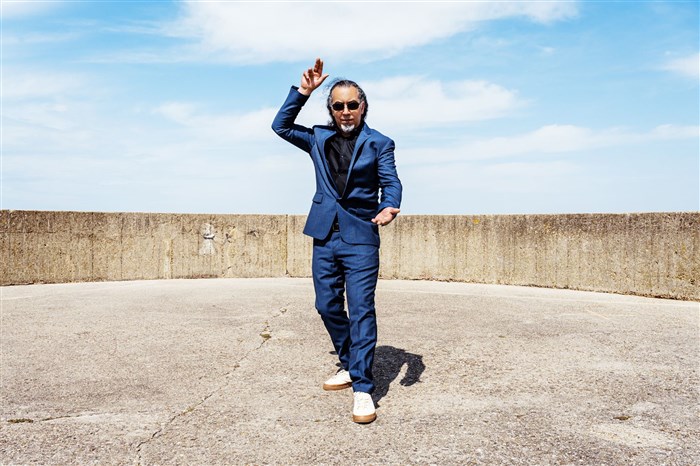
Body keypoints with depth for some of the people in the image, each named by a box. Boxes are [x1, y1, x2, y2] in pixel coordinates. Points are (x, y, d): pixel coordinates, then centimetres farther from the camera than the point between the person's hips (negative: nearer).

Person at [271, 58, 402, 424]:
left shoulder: (379, 143, 3)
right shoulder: (319, 139, 13)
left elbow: (391, 182, -3)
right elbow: (281, 125, 13)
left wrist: (389, 208, -26)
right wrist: (302, 91, 3)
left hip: (361, 238, -4)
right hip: (325, 236, 4)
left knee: (361, 308, -9)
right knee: (328, 306, 9)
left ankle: (363, 387, -5)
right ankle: (349, 365, 28)